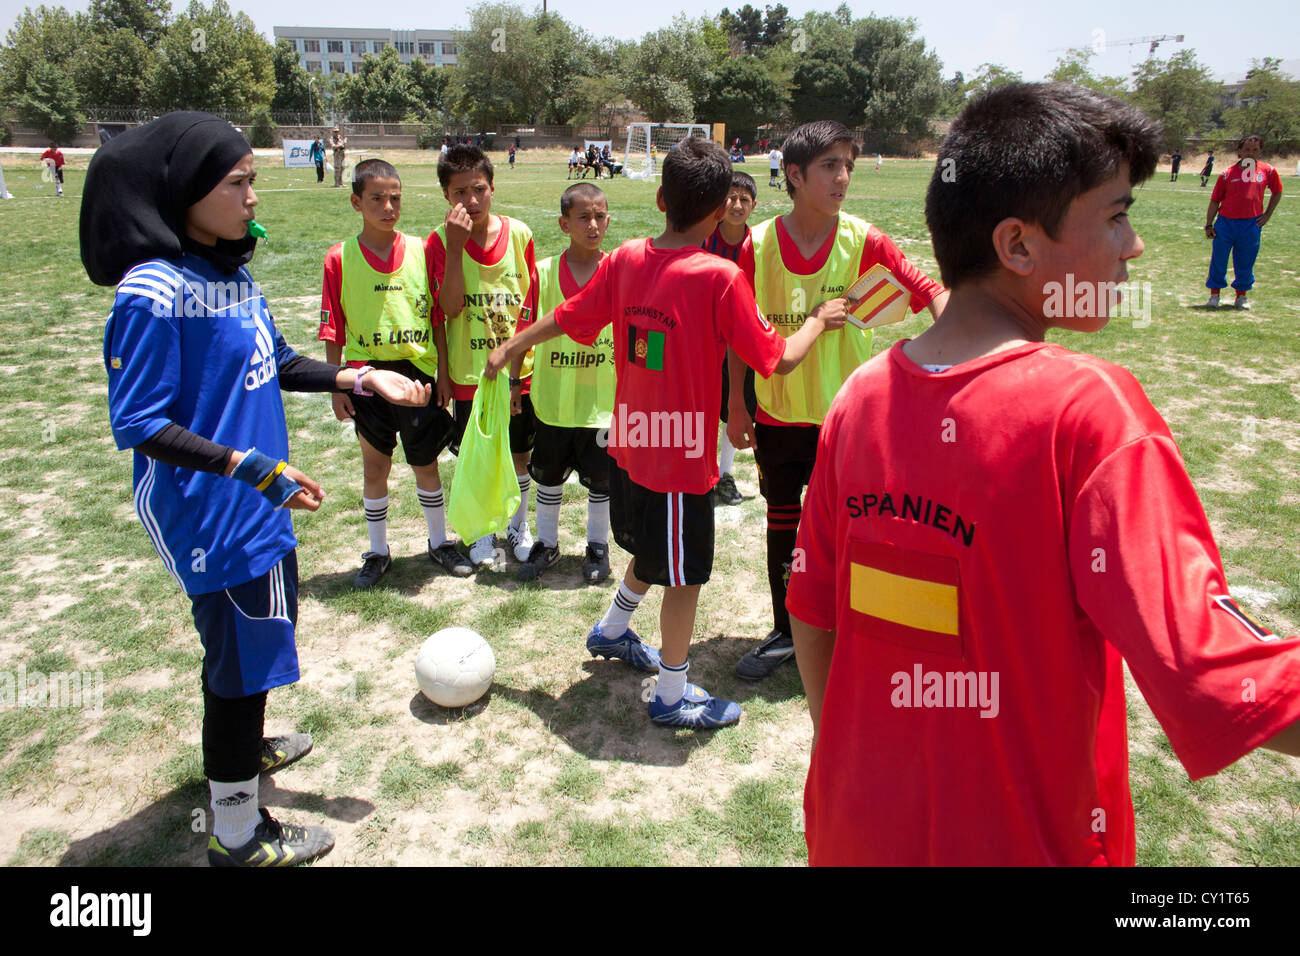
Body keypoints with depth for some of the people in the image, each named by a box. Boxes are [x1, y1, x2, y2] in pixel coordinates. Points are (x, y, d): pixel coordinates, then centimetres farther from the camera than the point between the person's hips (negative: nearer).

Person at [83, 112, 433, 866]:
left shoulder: (233, 271, 3)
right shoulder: (154, 291, -22)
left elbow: (275, 364, 14)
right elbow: (138, 423, -21)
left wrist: (360, 378, 5)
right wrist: (249, 467, -27)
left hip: (257, 501, 9)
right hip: (208, 513, -9)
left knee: (264, 621, 24)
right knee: (245, 644, 3)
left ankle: (242, 747, 51)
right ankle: (237, 832, 24)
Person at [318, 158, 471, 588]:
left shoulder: (421, 251, -1)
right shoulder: (340, 258, -4)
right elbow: (333, 331, -2)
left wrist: (444, 374, 1)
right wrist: (336, 386, -3)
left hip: (419, 374, 1)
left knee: (426, 463, 11)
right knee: (374, 466, 11)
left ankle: (440, 543, 29)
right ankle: (377, 552, 27)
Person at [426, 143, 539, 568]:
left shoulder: (518, 233, -4)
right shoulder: (440, 241, -9)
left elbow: (530, 302, 2)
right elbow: (449, 307, -20)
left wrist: (521, 358, -1)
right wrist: (456, 245, -23)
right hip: (468, 371, -1)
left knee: (519, 453, 13)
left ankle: (519, 524, 34)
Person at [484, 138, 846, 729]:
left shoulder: (625, 259, -3)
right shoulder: (720, 278, -19)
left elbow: (566, 318, 8)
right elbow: (778, 359, -14)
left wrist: (509, 348, 25)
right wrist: (819, 320, 5)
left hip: (629, 443, 7)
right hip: (683, 457, -7)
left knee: (653, 551, 29)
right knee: (684, 575, 10)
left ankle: (612, 632, 48)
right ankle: (673, 698, 25)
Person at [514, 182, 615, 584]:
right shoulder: (543, 272, -5)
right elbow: (524, 332, 1)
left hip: (604, 400, -1)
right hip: (553, 398, 1)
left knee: (601, 478, 10)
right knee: (548, 475, 15)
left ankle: (598, 546, 30)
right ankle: (547, 543, 34)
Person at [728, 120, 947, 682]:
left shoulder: (863, 241, -8)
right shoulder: (758, 244, -5)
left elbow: (929, 290, -7)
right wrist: (736, 406, 1)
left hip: (844, 413, -1)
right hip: (778, 414, 2)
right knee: (782, 525, 15)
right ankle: (784, 633, 33)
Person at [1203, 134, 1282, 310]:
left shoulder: (1268, 171, 4)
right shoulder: (1227, 173, 0)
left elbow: (1277, 192, 19)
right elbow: (1214, 201, 3)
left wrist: (1268, 214, 12)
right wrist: (1208, 225, -2)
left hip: (1252, 224, 1)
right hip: (1225, 223, -1)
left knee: (1245, 262, 8)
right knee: (1218, 261, 4)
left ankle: (1242, 296, 22)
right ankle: (1214, 295, 17)